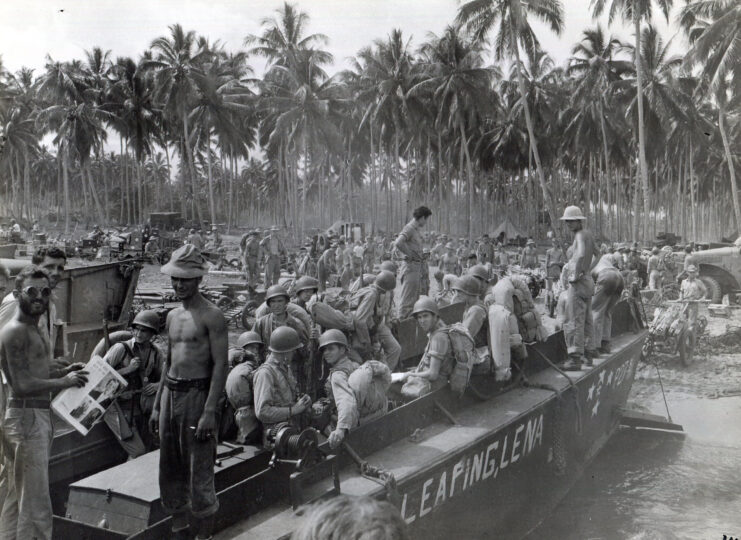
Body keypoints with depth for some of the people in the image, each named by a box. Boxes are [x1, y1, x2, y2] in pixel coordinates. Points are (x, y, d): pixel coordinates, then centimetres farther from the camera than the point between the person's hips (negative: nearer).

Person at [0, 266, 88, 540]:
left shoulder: (35, 330, 14)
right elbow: (23, 385, -23)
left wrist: (64, 371, 7)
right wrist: (64, 382, -14)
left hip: (38, 417, 10)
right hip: (26, 418, -10)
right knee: (35, 506, -5)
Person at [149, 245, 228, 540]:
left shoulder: (211, 316, -10)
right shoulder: (173, 316, 14)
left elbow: (221, 365, -14)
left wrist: (209, 412, -20)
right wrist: (157, 407, 18)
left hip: (197, 393, -8)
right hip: (170, 393, 8)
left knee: (199, 471, -3)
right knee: (170, 468, 14)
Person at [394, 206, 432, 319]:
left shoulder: (417, 229, 15)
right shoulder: (409, 228, -13)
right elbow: (398, 243, -30)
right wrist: (410, 254, -19)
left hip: (418, 267, 10)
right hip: (411, 267, -10)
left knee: (415, 300, 16)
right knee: (407, 301, -6)